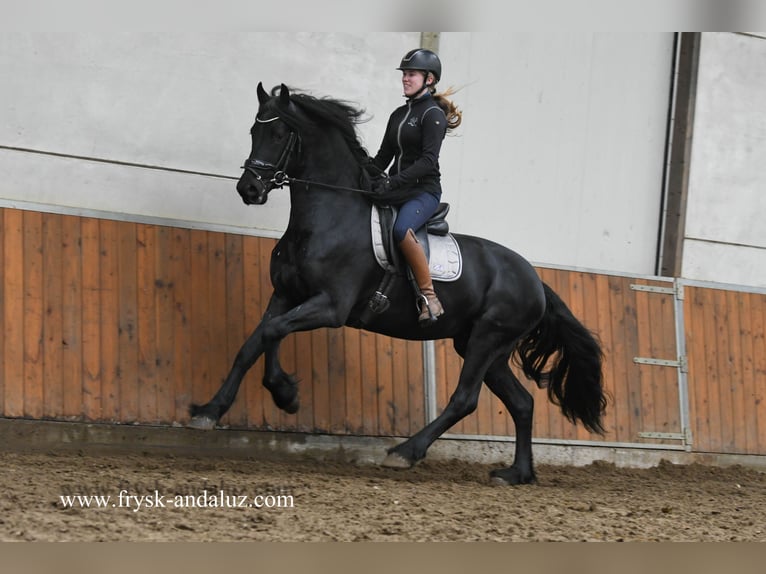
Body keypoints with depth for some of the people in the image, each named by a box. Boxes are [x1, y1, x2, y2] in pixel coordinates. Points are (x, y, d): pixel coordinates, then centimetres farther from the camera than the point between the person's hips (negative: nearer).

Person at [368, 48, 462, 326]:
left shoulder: (433, 114, -7)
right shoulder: (398, 115, 17)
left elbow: (428, 159, -19)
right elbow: (383, 156, 18)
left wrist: (394, 181, -29)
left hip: (424, 191, -9)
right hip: (395, 190, 9)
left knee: (401, 230, -36)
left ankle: (429, 297, -32)